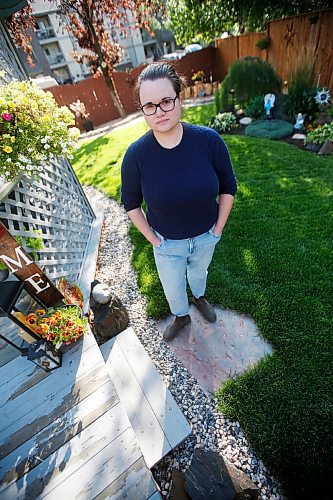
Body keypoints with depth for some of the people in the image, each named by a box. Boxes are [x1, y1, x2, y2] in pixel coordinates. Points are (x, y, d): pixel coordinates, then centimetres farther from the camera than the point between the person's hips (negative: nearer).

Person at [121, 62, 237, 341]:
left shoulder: (209, 140, -20)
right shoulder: (136, 155, -21)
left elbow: (228, 187, -7)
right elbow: (131, 203, -8)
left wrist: (218, 229, -7)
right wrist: (153, 240, -7)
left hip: (206, 236, 1)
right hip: (167, 243, 0)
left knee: (199, 272, 30)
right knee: (172, 288, 21)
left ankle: (200, 298, 67)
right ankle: (181, 317, 57)